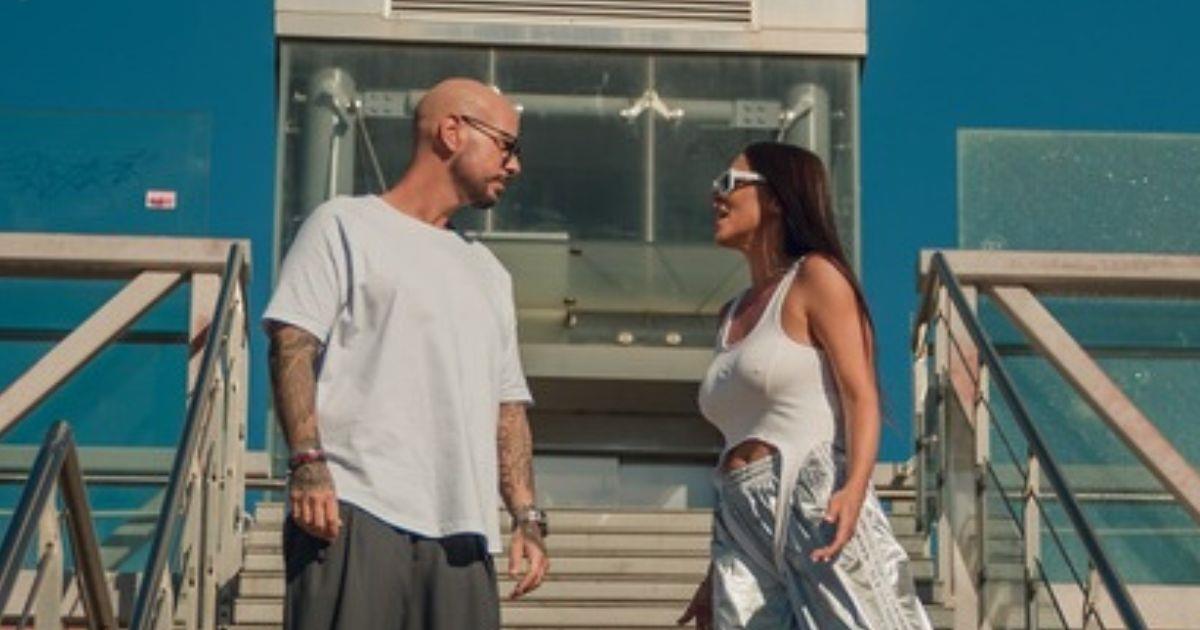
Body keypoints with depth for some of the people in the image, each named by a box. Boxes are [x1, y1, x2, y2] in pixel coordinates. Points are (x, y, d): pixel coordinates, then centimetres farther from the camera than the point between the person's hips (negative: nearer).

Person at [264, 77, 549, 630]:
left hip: (461, 527, 6)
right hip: (354, 512, -6)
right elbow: (292, 346, -4)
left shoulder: (488, 272, 28)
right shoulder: (345, 225, 8)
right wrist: (308, 463, -17)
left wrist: (526, 516, 14)